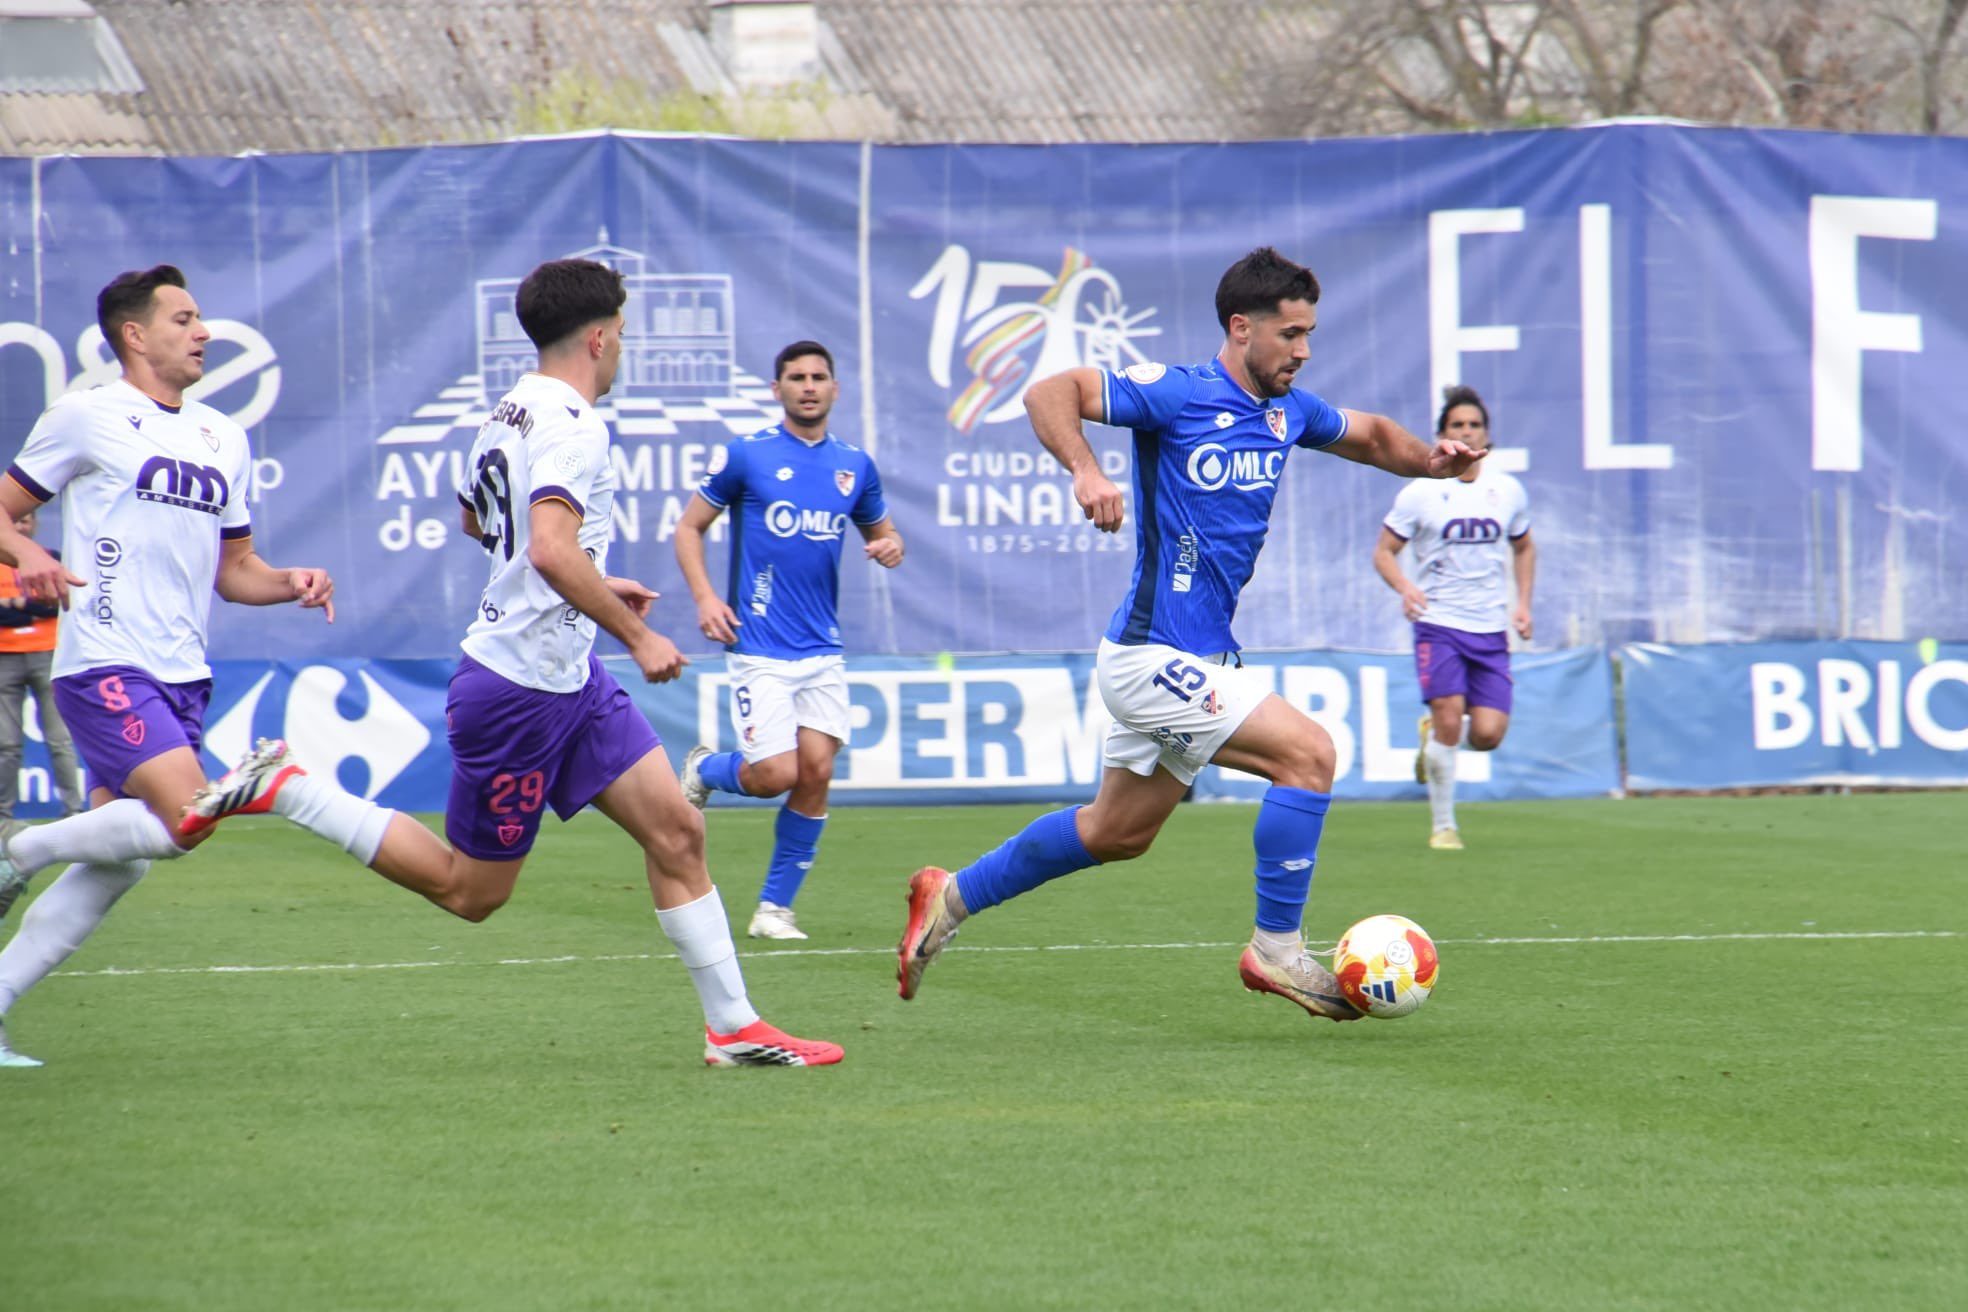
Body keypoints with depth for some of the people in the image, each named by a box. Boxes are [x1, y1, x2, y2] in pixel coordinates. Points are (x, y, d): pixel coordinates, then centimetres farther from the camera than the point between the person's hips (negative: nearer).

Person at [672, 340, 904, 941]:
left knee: (816, 772, -5)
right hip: (760, 648, -4)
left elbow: (880, 531, 23)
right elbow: (689, 527, 4)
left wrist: (890, 547, -2)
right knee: (775, 774, -12)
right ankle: (703, 769, 22)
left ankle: (774, 908, 6)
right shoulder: (746, 455, -3)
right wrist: (705, 597, -10)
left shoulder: (855, 465, 9)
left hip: (823, 649, 4)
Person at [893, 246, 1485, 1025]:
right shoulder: (1179, 395, -15)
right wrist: (1086, 471, -35)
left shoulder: (1287, 412, 8)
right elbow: (1049, 393, -18)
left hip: (1195, 660, 9)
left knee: (1118, 832, 19)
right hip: (1154, 656, -9)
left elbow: (1371, 435, 24)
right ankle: (1277, 948, -9)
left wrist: (1430, 460, 3)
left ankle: (953, 897, 30)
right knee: (1308, 752, -17)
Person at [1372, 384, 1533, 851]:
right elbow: (1383, 551, 1)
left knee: (1488, 734, -8)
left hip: (1491, 628, 3)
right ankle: (1442, 825, 0)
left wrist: (1522, 602, 10)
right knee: (1450, 720, -16)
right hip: (1438, 623, -3)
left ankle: (1432, 733, 28)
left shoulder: (1508, 491, 8)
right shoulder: (1420, 493, -2)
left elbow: (1523, 547, 23)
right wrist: (1404, 586, -19)